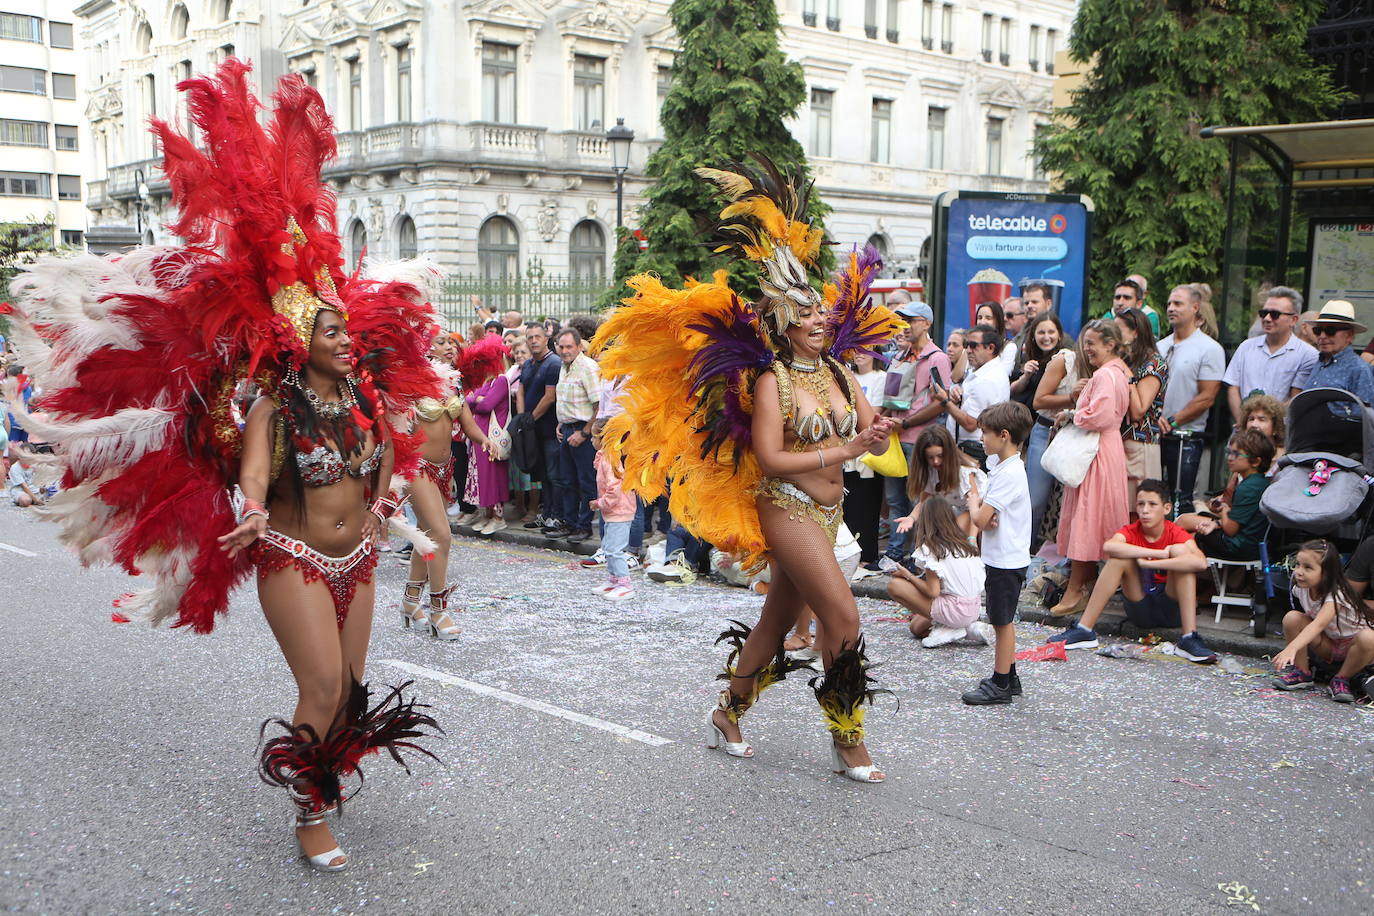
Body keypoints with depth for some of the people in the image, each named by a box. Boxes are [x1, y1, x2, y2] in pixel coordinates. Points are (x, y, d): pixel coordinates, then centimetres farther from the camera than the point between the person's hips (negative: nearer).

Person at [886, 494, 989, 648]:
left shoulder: (930, 548, -12)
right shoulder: (964, 543, 9)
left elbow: (933, 591, -16)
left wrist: (908, 575, 0)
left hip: (955, 610, -8)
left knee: (894, 585, -6)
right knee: (916, 627, 25)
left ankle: (946, 629, -5)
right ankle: (968, 627, 8)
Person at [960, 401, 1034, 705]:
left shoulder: (1008, 474, -22)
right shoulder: (1001, 465, 9)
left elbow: (980, 519, -24)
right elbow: (987, 515, 16)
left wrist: (974, 503, -3)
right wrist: (982, 507, -7)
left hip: (1006, 560, -10)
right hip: (1003, 557, 10)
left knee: (1003, 622, -1)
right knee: (1003, 620, 18)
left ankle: (1000, 686, 8)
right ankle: (1008, 677, 28)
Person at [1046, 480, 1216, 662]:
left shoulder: (1176, 534, -9)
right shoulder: (1130, 532, -5)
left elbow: (1200, 562, -33)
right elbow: (1108, 547, -31)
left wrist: (1148, 562, -32)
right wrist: (1159, 553, -31)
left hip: (1172, 609, -1)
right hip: (1139, 610, 1)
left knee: (1180, 550, -22)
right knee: (1119, 557, -21)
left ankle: (1189, 639, -29)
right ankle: (1084, 630, -21)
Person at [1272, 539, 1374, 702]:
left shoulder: (1336, 595, -30)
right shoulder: (1300, 589, -10)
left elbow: (1318, 624, -46)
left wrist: (1292, 648, -60)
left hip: (1352, 647, -5)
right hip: (1328, 646, 5)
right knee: (1291, 617, -19)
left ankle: (1342, 679, -14)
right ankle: (1301, 672, -7)